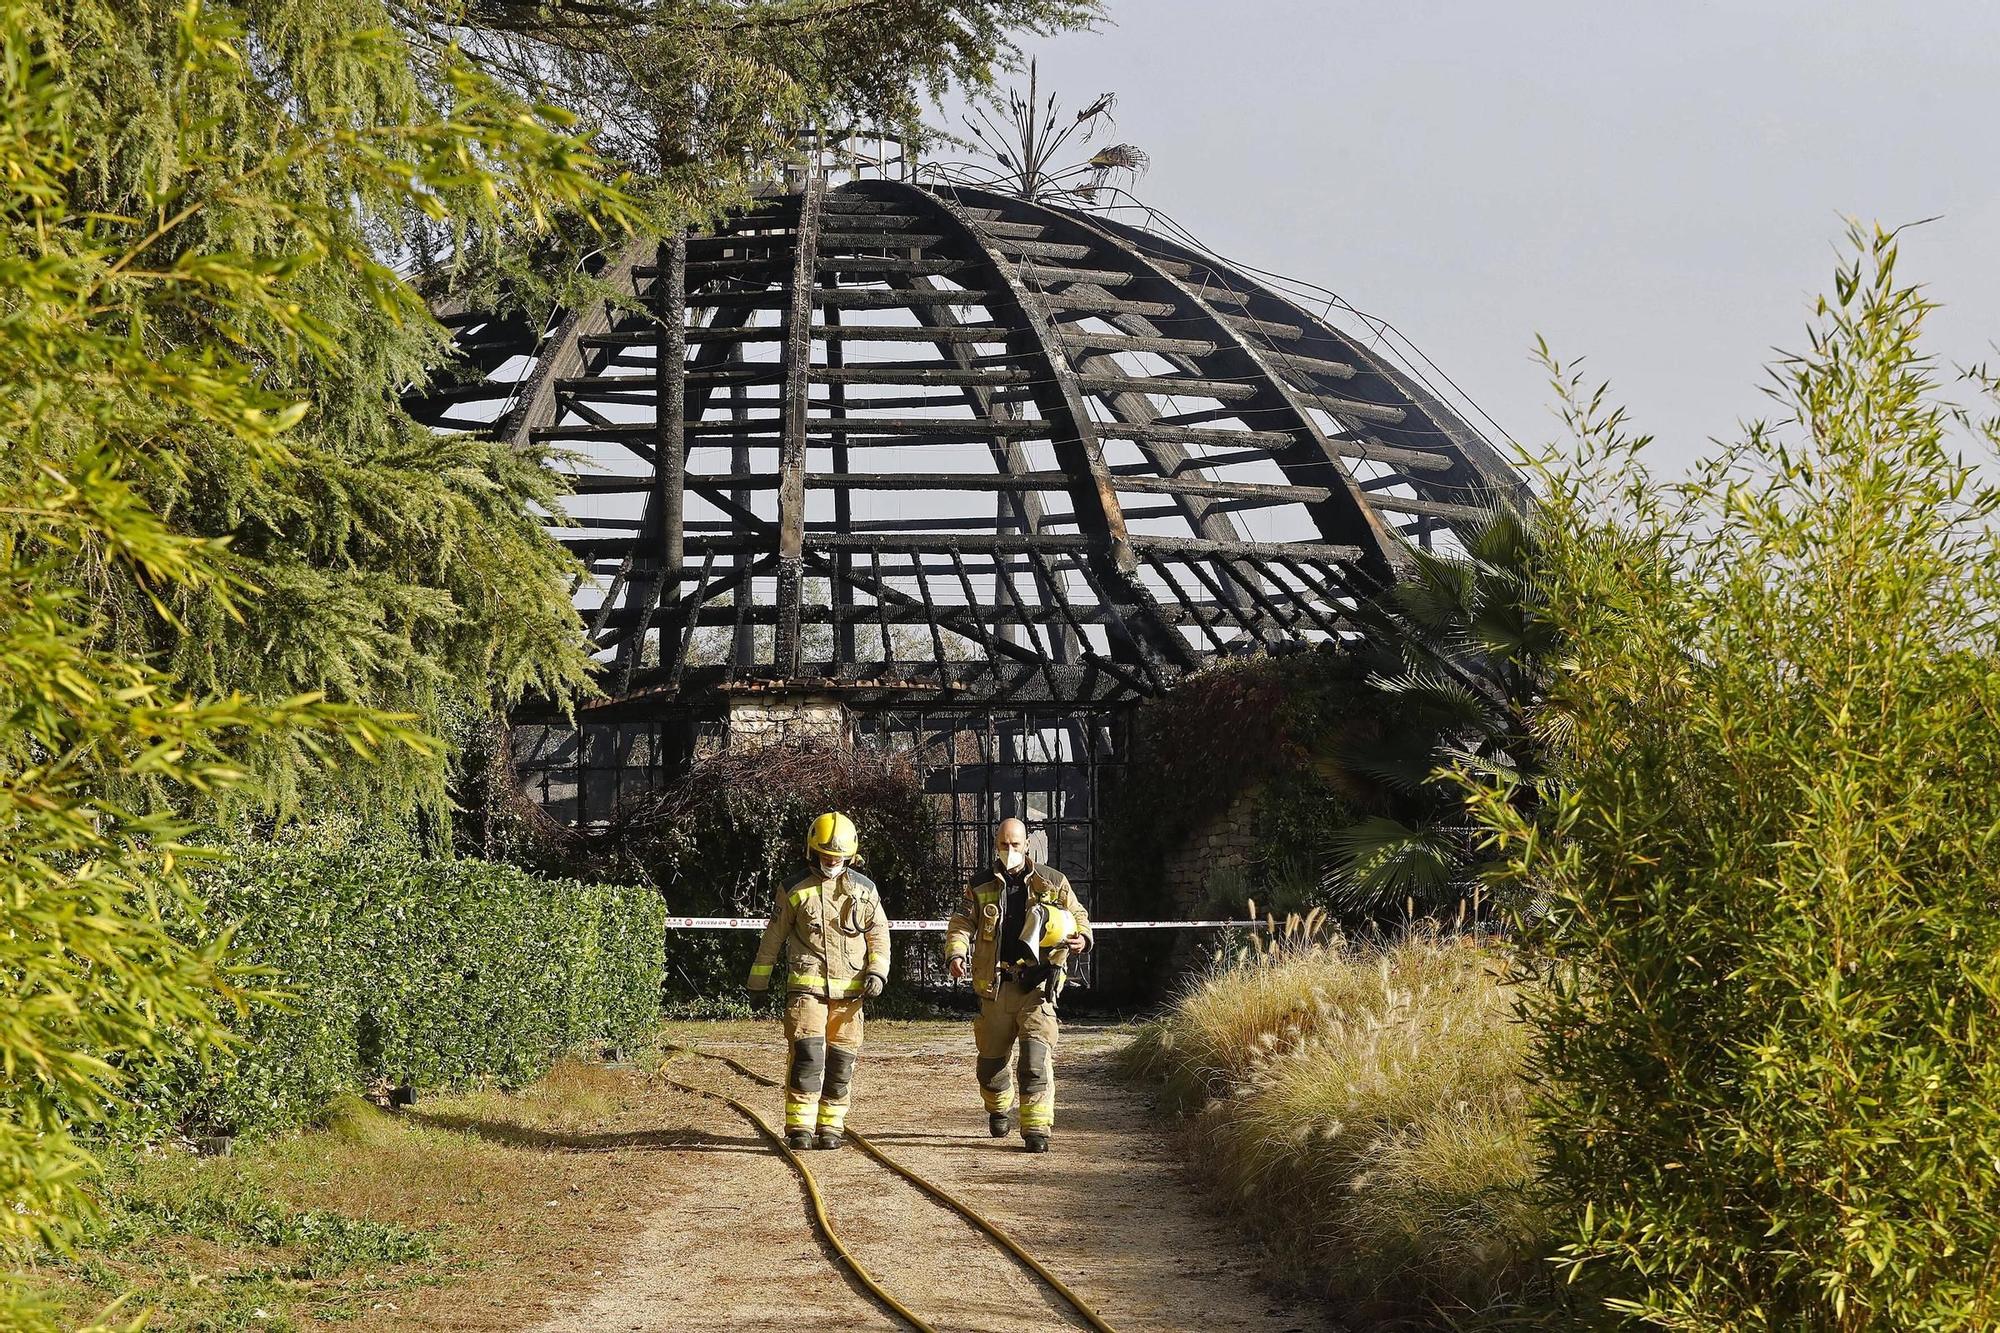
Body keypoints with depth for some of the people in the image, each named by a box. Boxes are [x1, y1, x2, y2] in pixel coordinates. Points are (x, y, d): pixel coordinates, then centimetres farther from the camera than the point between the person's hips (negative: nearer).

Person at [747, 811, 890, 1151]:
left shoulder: (864, 890, 10)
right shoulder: (795, 890, 5)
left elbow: (879, 934, 13)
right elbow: (773, 936, 12)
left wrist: (877, 972, -2)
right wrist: (759, 978, 15)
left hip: (849, 990, 2)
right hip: (806, 986, -2)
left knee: (841, 1060, 2)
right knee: (807, 1054, -14)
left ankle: (830, 1126, 11)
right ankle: (799, 1127, -10)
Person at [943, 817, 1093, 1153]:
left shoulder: (1051, 883, 8)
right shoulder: (981, 888, 10)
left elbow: (1078, 915, 16)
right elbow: (960, 924, 4)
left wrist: (1081, 938, -7)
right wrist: (956, 954, -17)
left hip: (1037, 985, -2)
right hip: (996, 985, 2)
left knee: (1036, 1056, -16)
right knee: (991, 1060, 10)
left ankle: (1037, 1128, -16)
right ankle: (999, 1109, 40)